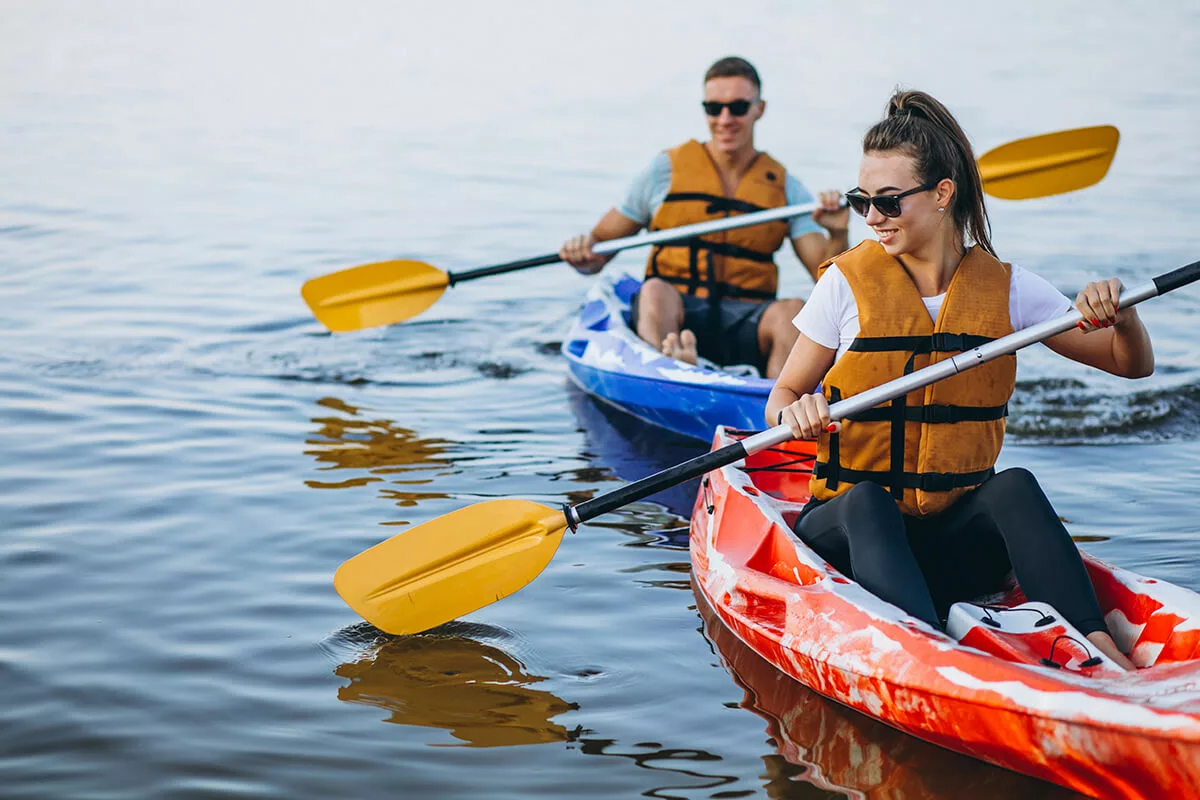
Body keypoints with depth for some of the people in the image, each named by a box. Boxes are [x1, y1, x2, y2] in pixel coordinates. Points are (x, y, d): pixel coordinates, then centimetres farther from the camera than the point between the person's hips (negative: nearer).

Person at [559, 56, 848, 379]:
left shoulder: (785, 187, 14)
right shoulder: (666, 170, 10)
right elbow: (602, 242, 10)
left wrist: (838, 236, -15)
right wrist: (584, 254, -13)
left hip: (746, 327, 1)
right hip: (673, 315, -1)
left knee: (793, 311, -30)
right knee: (655, 290, -34)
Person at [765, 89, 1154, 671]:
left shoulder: (1003, 289, 4)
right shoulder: (848, 282, -1)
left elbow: (1132, 364, 9)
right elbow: (781, 398, 4)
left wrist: (1120, 316, -13)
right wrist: (795, 413, -20)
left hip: (956, 540, 2)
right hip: (848, 530, -1)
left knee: (1013, 486, -30)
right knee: (868, 501, -35)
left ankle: (1095, 646, -44)